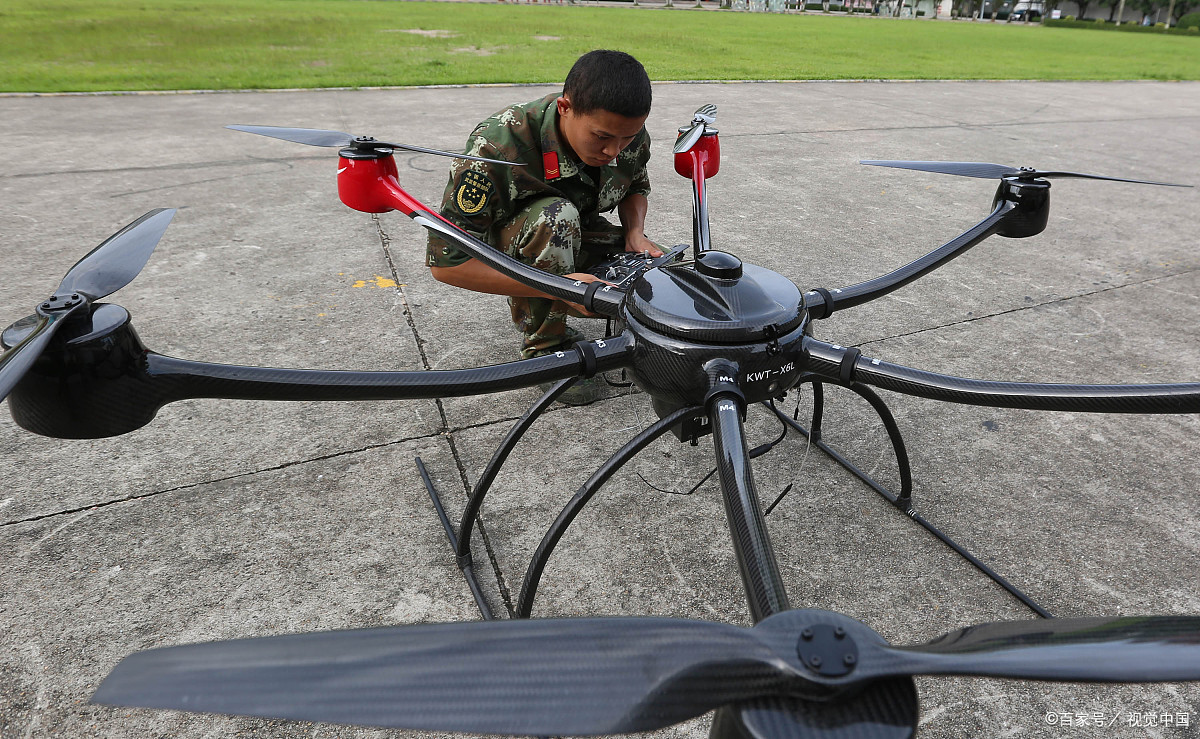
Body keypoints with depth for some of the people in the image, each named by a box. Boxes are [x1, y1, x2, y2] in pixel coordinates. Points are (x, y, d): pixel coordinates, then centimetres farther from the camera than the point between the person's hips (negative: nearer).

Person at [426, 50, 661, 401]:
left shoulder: (630, 135, -18)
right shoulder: (496, 146, -35)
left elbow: (636, 186, 6)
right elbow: (445, 261, -34)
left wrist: (636, 233, -18)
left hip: (577, 235, 5)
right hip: (507, 248, -5)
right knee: (556, 215, -39)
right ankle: (544, 344, -16)